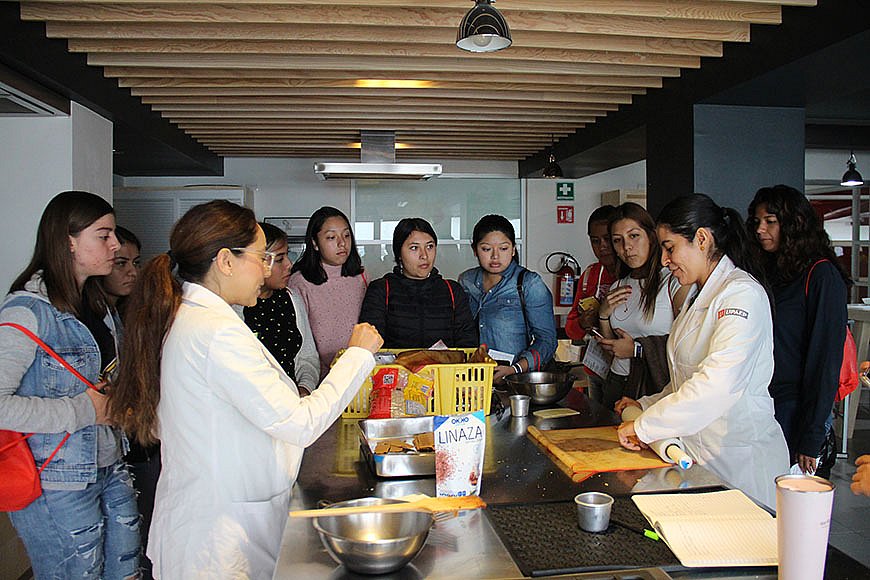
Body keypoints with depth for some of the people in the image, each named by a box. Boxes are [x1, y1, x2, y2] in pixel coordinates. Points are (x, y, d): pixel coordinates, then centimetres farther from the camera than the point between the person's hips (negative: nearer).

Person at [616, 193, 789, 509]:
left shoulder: (742, 294, -17)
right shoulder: (701, 296, 14)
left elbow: (717, 385, -29)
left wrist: (645, 425, -25)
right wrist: (647, 405, 10)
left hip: (739, 457, -8)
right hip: (700, 452, 8)